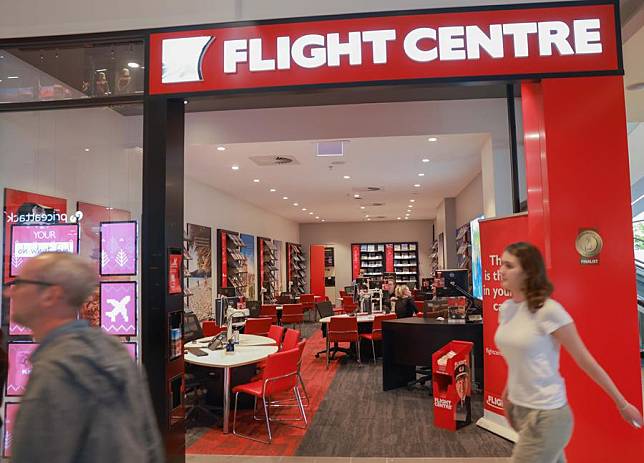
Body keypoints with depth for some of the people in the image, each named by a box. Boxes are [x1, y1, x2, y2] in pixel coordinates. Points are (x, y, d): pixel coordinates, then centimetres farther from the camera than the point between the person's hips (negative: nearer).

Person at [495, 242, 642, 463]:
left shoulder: (548, 310, -19)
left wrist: (622, 403, -3)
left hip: (546, 415, -7)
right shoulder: (506, 308, 2)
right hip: (519, 409, 7)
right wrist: (507, 393, 17)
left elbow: (585, 360, -12)